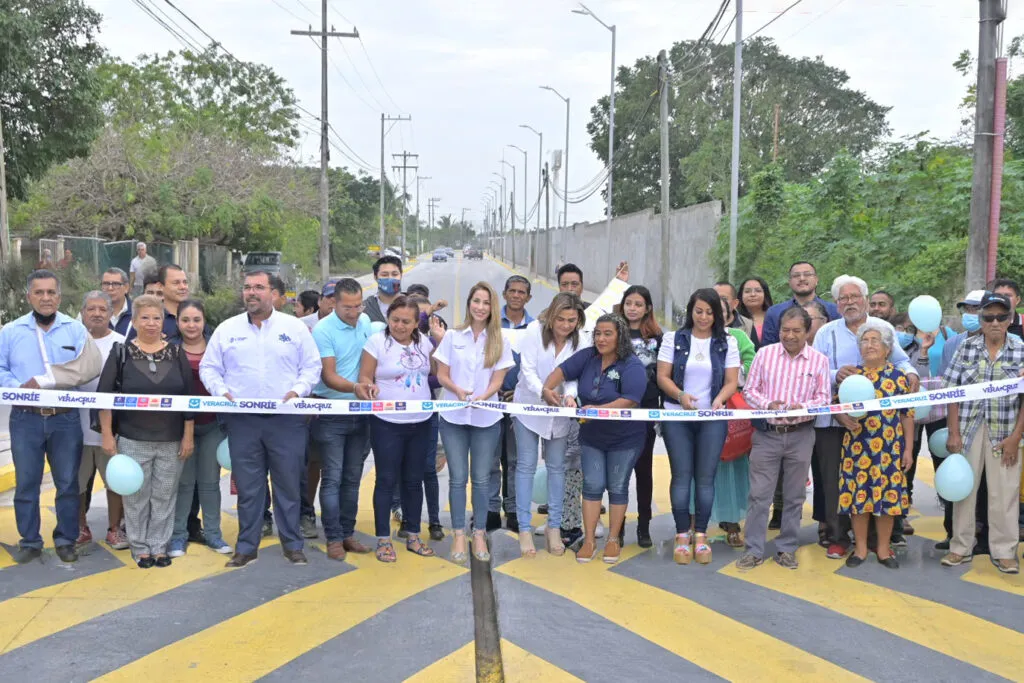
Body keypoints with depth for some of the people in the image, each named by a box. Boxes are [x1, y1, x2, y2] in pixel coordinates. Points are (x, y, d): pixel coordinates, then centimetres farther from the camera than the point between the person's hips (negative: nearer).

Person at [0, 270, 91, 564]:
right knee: (26, 483, 8)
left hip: (66, 419, -1)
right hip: (25, 419, 1)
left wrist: (44, 381, -16)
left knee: (68, 483, 7)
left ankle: (66, 540, 19)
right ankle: (29, 541, 21)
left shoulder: (76, 330, 3)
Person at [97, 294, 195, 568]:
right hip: (133, 440, -1)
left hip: (172, 440, 1)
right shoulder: (121, 353, -2)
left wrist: (189, 436, 0)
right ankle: (140, 547, 20)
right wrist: (107, 435, -6)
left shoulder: (177, 353, 3)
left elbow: (188, 397, 4)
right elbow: (104, 396, -2)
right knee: (136, 496, 6)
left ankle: (159, 546, 21)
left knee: (164, 496, 8)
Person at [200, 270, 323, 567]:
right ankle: (246, 546, 20)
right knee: (248, 487, 8)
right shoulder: (226, 329, 8)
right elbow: (209, 367, 11)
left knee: (288, 484, 6)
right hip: (242, 420, 1)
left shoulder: (294, 327, 4)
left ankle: (292, 545, 18)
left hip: (286, 419, -1)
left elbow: (312, 366, 5)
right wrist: (221, 391, -6)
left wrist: (298, 390, -11)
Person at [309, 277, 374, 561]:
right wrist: (356, 387, -34)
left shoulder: (365, 322, 4)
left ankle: (348, 533, 20)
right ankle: (333, 538, 6)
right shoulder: (323, 330, -14)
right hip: (331, 413, -5)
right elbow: (329, 377, -19)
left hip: (359, 412, 5)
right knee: (332, 478, -2)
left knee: (353, 477, 11)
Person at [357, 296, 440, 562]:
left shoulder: (424, 342, 5)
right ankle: (383, 540, 12)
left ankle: (413, 536, 24)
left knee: (414, 480, 12)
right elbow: (364, 379, -5)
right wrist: (366, 388, -28)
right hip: (387, 424, -4)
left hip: (420, 423, 4)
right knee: (386, 480, 2)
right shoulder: (376, 342, -8)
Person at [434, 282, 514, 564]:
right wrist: (457, 390, -18)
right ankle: (459, 535, 11)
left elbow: (497, 380, -2)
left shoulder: (500, 342, 3)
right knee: (457, 477, 3)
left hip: (486, 418, 0)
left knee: (481, 478, 4)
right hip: (453, 417, 0)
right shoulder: (452, 336, 3)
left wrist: (481, 397, -21)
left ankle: (479, 535, 14)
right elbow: (441, 375, 2)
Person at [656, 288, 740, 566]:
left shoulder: (727, 342, 7)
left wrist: (719, 399, -17)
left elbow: (732, 382, 3)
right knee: (681, 476, 0)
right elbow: (663, 376, 0)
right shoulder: (674, 339, 4)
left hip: (712, 418, 1)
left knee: (705, 477, 2)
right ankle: (682, 535, 10)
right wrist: (680, 395, -18)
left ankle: (700, 535, 13)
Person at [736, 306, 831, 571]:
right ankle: (754, 550, 10)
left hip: (801, 435, 0)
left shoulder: (819, 360, 1)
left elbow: (824, 397, -1)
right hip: (766, 433, 0)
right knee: (758, 493, 1)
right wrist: (767, 404, -16)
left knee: (794, 496, 9)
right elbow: (749, 390, 2)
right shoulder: (764, 353, 1)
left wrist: (803, 407, -21)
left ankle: (787, 549, 22)